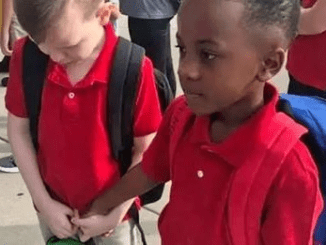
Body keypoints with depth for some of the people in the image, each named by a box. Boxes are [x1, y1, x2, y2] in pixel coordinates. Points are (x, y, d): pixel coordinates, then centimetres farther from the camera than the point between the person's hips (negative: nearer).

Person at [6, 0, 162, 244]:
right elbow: (19, 130, -4)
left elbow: (146, 150, -13)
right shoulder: (25, 56, -14)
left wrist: (116, 212, -12)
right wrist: (43, 202, -5)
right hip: (54, 208, 3)